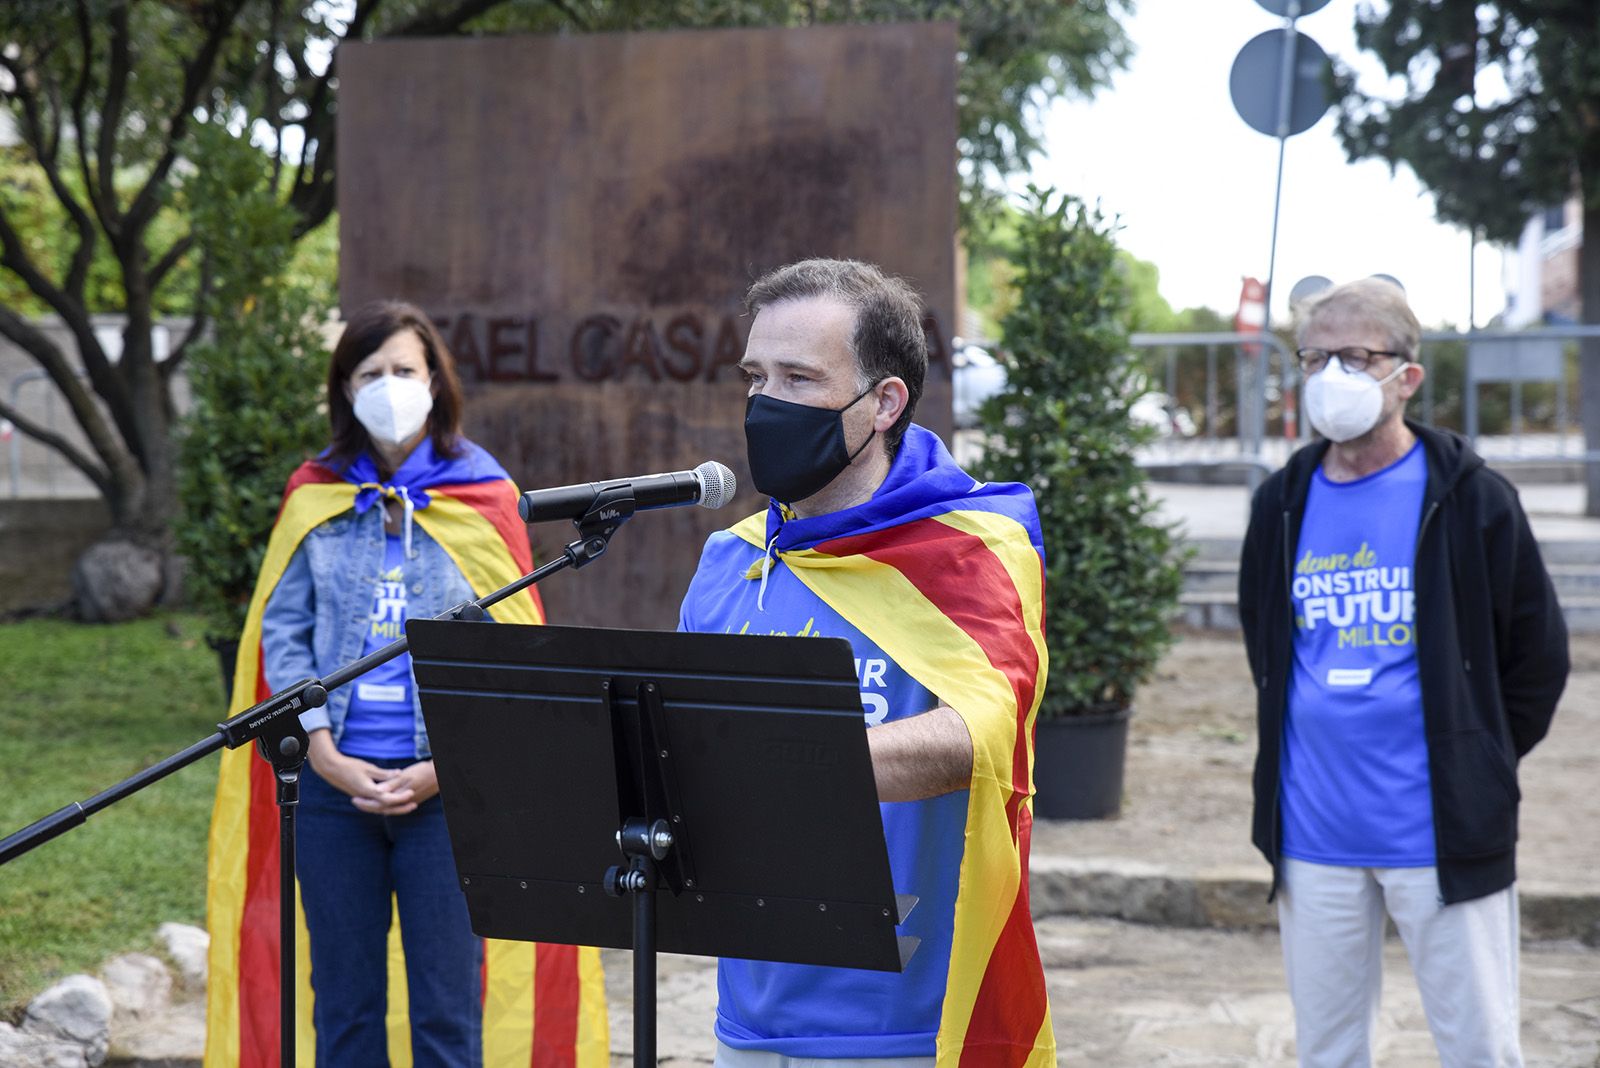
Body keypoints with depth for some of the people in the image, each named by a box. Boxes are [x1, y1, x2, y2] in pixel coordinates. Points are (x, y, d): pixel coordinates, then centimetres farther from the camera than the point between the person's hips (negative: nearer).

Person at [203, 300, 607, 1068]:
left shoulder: (483, 498, 3)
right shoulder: (314, 497, 8)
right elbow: (282, 632, 5)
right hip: (333, 780, 2)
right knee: (343, 1003, 7)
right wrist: (327, 757, -7)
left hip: (446, 790, -2)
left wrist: (445, 768, -10)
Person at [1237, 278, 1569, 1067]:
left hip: (1442, 837, -4)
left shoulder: (1469, 499, -5)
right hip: (1314, 835, 4)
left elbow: (1537, 655, 1)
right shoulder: (1284, 505, 7)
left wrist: (1476, 767, 4)